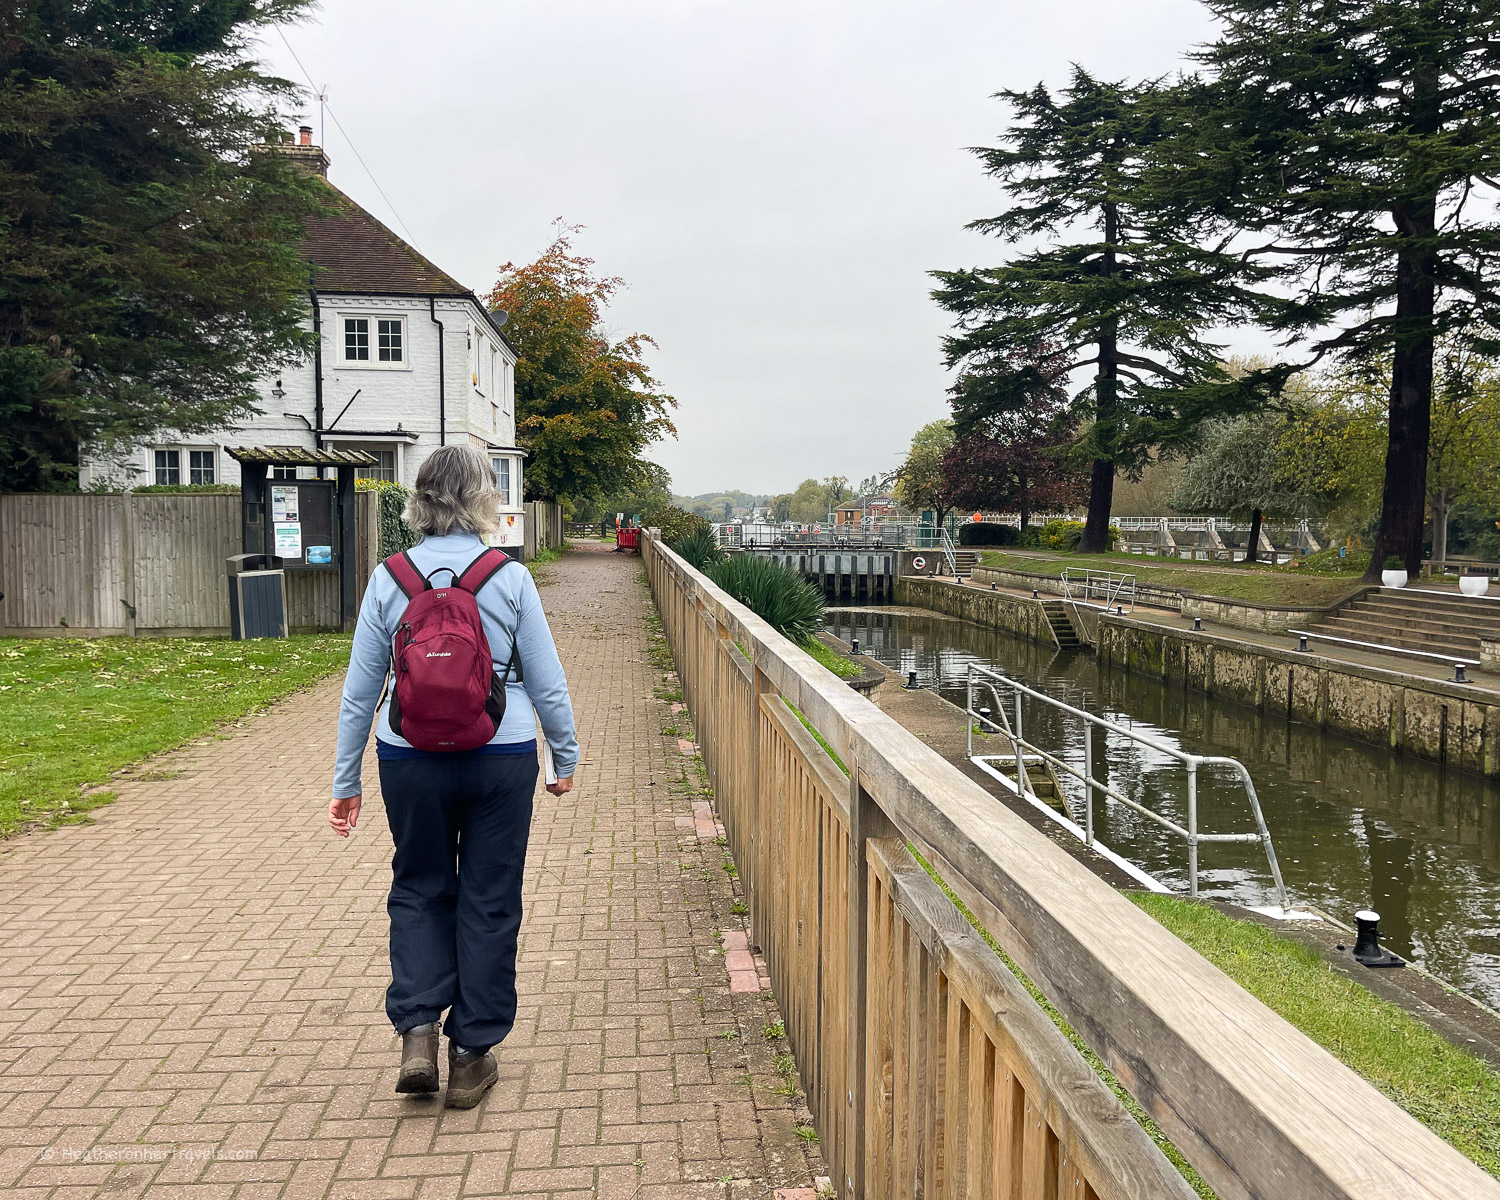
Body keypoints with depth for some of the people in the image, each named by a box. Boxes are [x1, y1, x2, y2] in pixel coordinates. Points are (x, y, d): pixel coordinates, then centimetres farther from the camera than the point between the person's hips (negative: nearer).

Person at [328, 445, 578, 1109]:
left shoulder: (388, 579, -4)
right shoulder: (510, 578, -8)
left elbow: (359, 690, 1)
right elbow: (546, 683, -3)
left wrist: (346, 780, 11)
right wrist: (566, 757, 12)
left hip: (412, 761, 1)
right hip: (502, 760, -1)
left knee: (420, 890, 20)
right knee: (489, 902, 11)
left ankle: (416, 1034, 10)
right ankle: (472, 1057, 20)